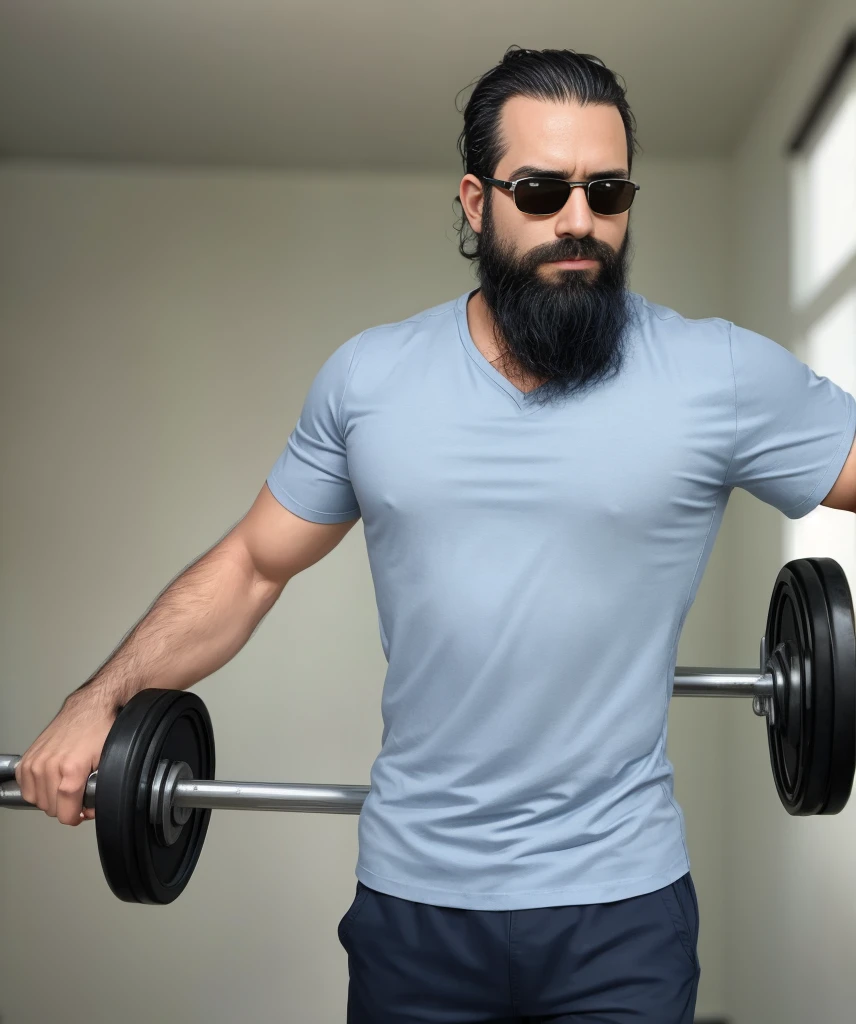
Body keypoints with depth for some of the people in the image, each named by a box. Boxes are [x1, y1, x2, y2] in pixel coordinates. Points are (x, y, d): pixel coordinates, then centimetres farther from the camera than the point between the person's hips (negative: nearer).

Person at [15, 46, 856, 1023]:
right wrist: (98, 700, -1)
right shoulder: (367, 377, 0)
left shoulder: (722, 375, -7)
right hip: (411, 895, 2)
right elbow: (251, 565, 7)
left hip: (621, 902, -1)